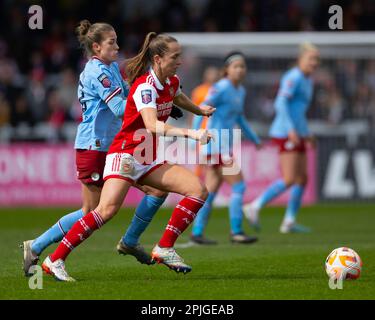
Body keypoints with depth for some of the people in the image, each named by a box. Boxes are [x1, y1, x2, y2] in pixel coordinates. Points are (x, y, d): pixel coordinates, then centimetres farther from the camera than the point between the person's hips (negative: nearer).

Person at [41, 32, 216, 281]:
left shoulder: (172, 82, 7)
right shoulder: (145, 86, -19)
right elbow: (153, 125, -36)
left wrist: (200, 110, 51)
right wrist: (189, 133, -45)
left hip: (148, 162, 9)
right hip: (125, 154, -9)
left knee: (199, 190, -6)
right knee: (108, 209, -27)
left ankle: (164, 249, -5)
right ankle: (55, 260, -20)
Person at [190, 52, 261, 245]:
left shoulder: (240, 91, 14)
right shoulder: (221, 88, -12)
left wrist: (254, 139, 35)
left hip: (226, 145, 8)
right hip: (216, 144, -8)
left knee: (211, 191, 8)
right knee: (238, 186, -9)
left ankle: (197, 233, 10)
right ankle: (236, 232, -6)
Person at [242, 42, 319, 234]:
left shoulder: (307, 81, 18)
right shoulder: (294, 78, -12)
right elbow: (281, 103, -23)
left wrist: (307, 134, 27)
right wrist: (291, 129, -29)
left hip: (295, 135, 10)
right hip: (285, 133, -10)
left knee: (302, 179, 8)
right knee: (289, 180, -14)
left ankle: (289, 222, 12)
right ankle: (254, 207, -8)